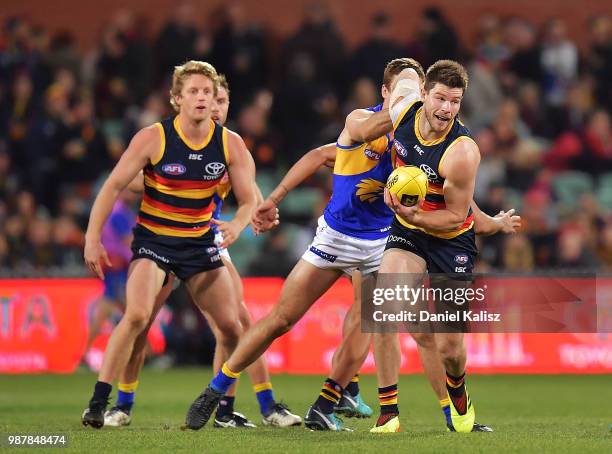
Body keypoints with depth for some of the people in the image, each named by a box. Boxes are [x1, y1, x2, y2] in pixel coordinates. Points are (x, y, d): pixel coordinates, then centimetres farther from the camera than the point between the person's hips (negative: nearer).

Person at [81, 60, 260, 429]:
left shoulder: (231, 144, -4)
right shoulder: (153, 138, -13)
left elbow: (249, 200, 1)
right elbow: (113, 186, -8)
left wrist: (236, 226, -22)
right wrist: (93, 239, -13)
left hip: (201, 243, 4)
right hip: (153, 239, -4)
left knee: (232, 325, -1)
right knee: (137, 315, -24)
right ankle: (98, 404, -19)